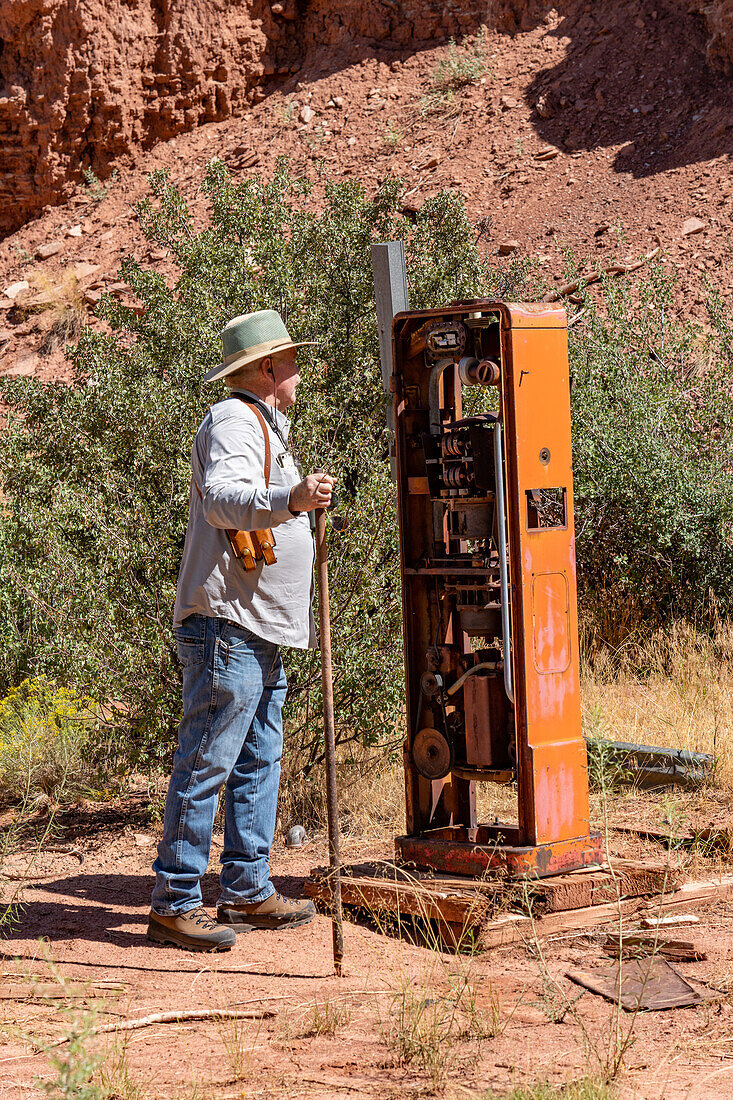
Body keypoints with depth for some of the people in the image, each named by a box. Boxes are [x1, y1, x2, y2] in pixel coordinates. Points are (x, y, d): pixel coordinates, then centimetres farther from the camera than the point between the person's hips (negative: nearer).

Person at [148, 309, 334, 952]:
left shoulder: (264, 426, 23)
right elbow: (222, 498, -31)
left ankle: (248, 893, 19)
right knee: (206, 764, -10)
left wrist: (300, 501, 52)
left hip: (261, 632, 11)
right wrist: (291, 500, -47)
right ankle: (173, 905, -7)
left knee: (259, 761, 13)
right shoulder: (234, 421, -10)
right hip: (225, 626, -11)